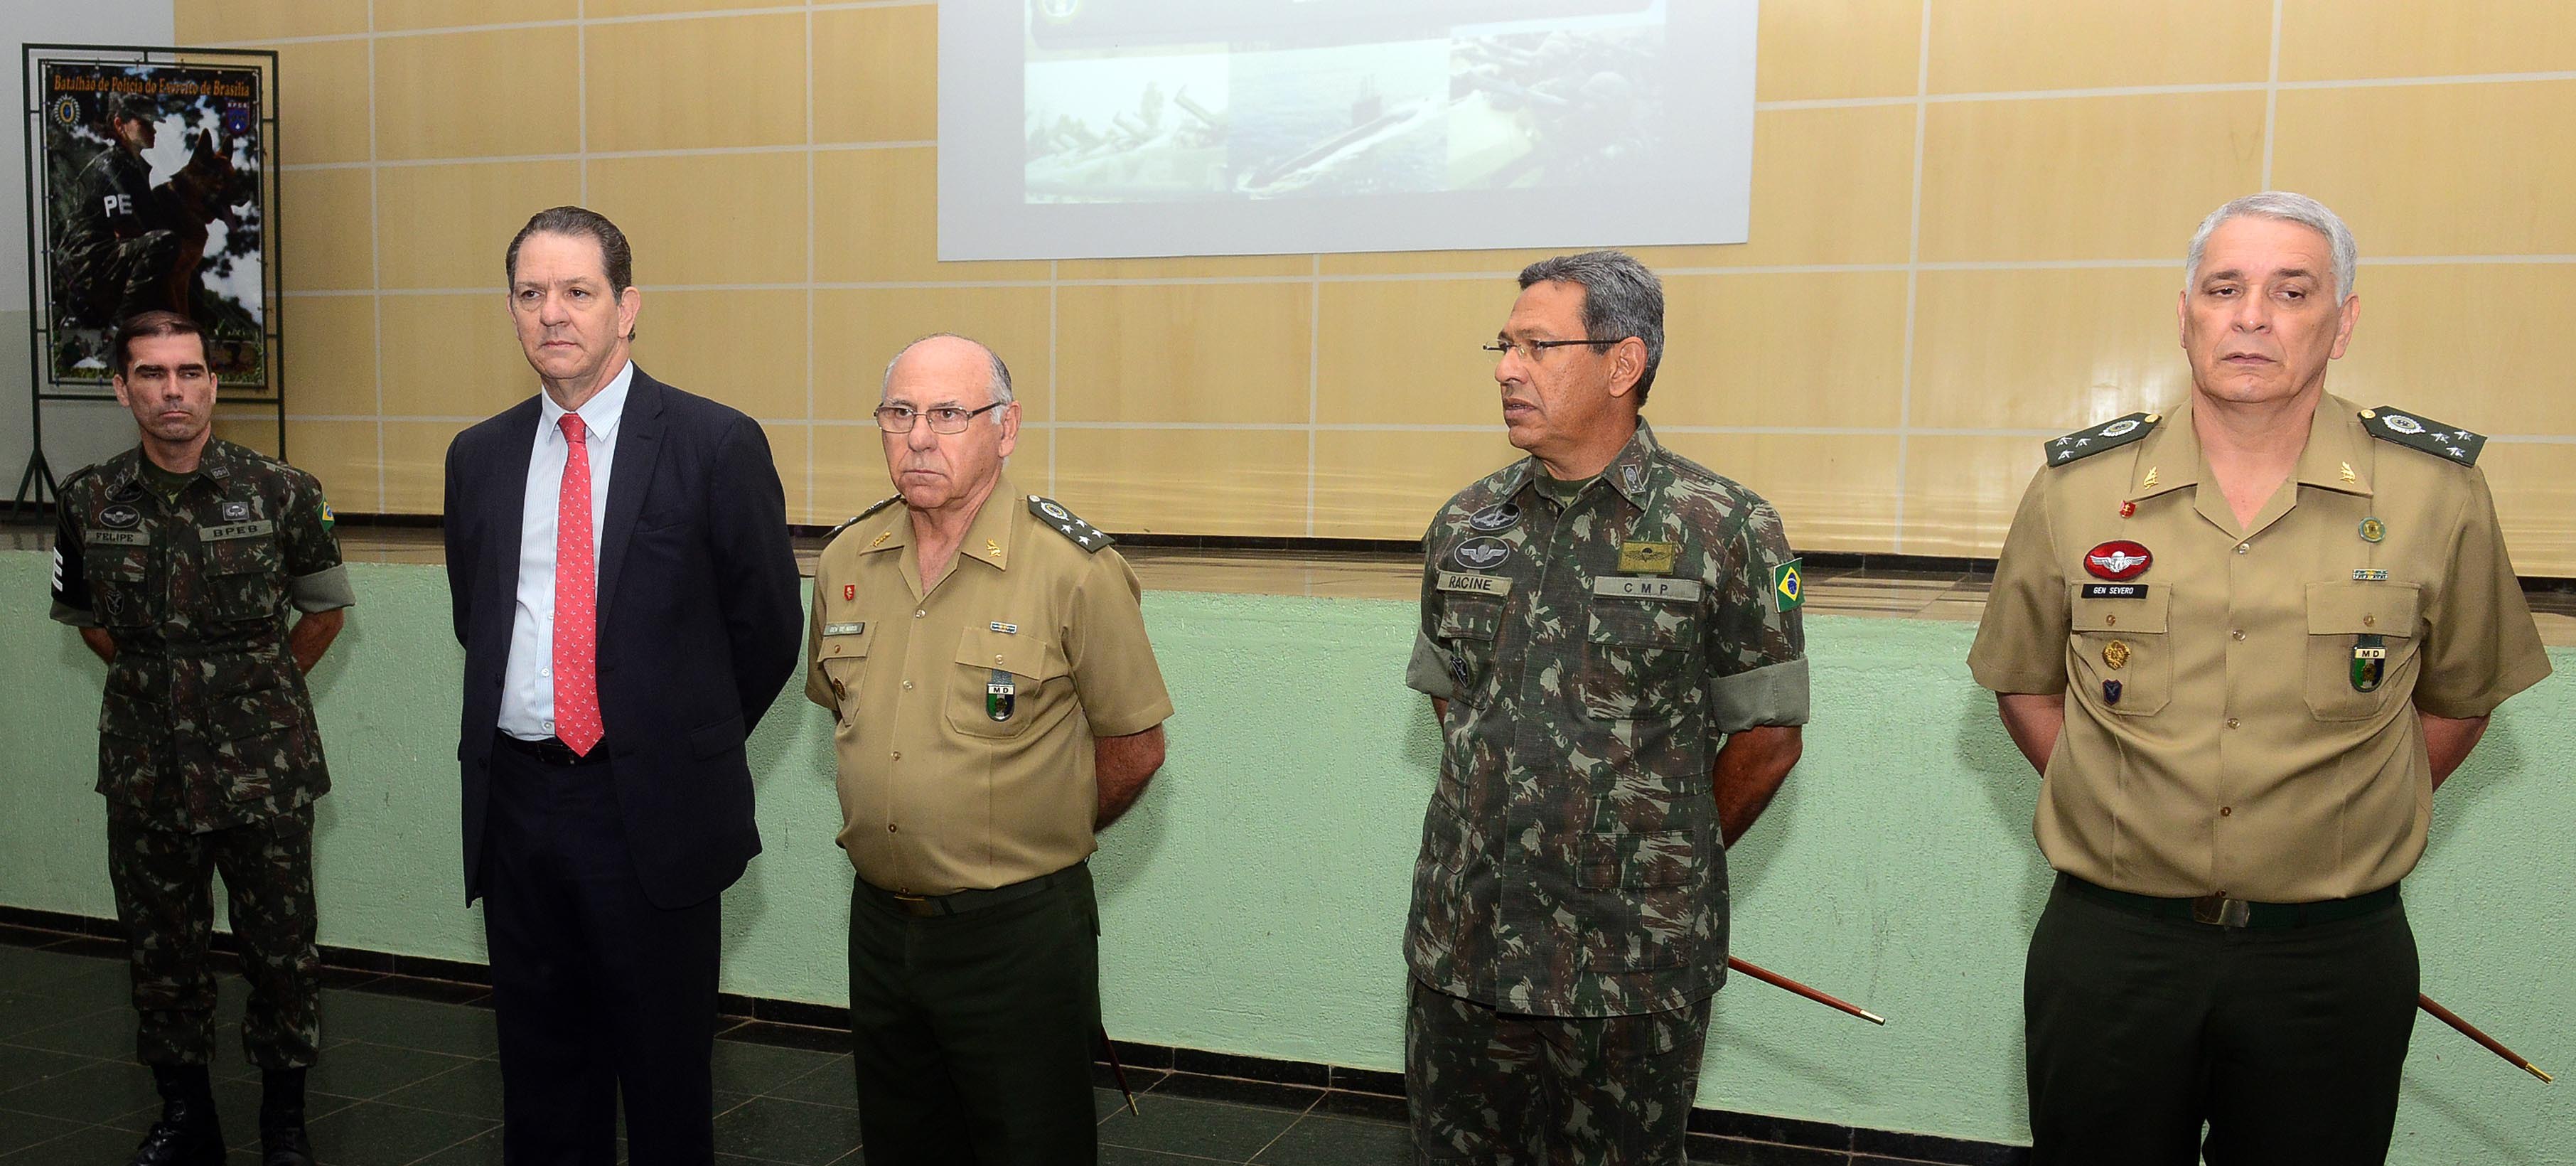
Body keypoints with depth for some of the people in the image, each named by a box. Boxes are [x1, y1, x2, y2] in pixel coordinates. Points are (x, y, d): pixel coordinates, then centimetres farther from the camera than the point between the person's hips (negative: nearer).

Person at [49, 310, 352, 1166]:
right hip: (146, 771, 2)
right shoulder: (91, 502, 0)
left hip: (264, 771, -2)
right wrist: (159, 682, 13)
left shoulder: (281, 492, -7)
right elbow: (84, 616, 17)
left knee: (282, 950, 5)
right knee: (162, 953, 13)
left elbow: (324, 609, 7)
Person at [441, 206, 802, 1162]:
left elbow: (767, 626, -1)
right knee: (539, 1070, 16)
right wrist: (524, 725, 12)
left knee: (666, 1078, 8)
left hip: (652, 808, -4)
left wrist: (688, 745, 6)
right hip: (516, 803, 5)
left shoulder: (716, 446, -6)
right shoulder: (478, 458, 9)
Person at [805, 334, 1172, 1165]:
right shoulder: (846, 559, 2)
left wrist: (1032, 843, 4)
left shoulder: (1074, 568, -15)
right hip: (880, 918, 5)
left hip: (1019, 931, -5)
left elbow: (1135, 746, -8)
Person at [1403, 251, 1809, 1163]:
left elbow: (1766, 739, -3)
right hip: (1460, 951, 4)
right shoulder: (1464, 524, 5)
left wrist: (1668, 865, 6)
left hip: (1633, 975, -4)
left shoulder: (1727, 530, -9)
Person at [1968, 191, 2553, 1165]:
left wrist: (2338, 828, 5)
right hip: (2108, 942, 0)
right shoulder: (2077, 487, -2)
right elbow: (2022, 682, 9)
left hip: (2333, 957, 0)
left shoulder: (2437, 491, -3)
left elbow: (2458, 695, 9)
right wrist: (2120, 815, 4)